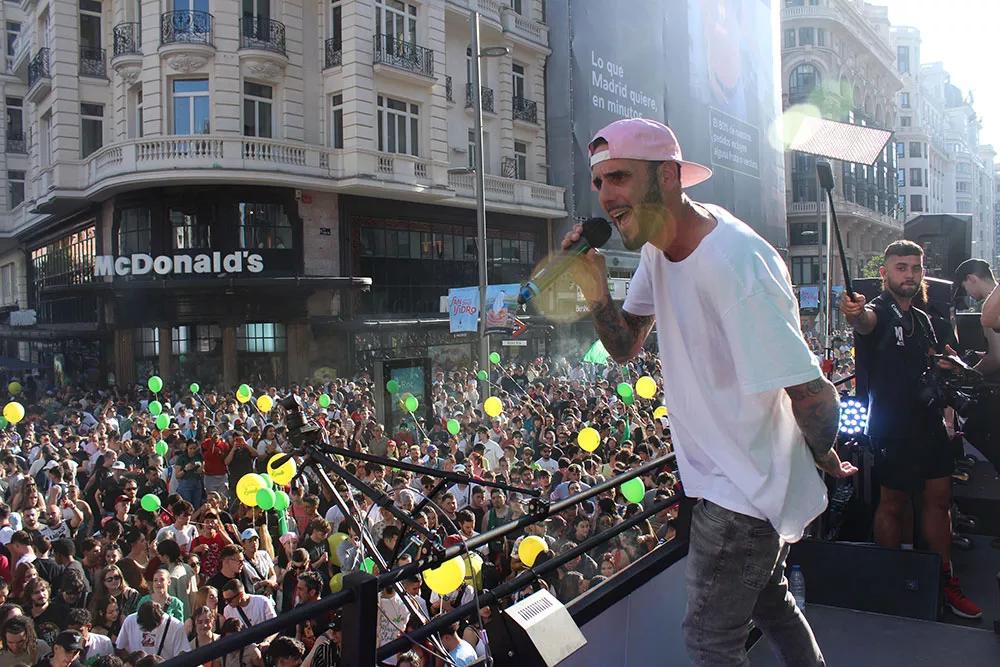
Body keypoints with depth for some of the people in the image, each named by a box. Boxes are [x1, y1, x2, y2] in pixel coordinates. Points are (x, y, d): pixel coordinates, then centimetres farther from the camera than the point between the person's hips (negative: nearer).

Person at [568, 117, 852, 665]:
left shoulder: (734, 265, -32)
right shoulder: (660, 239, -3)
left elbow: (813, 397, -27)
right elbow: (625, 348, 4)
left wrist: (826, 462, -7)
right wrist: (595, 289, -15)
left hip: (745, 490, -9)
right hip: (721, 474, 9)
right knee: (767, 601, 28)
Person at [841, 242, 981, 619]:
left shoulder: (922, 320, 15)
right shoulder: (879, 311, -11)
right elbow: (866, 321, -37)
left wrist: (944, 361, 3)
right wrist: (854, 314, -62)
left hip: (929, 421, 8)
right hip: (893, 427, -8)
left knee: (939, 500, 12)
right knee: (893, 505, 2)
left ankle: (945, 582, 23)